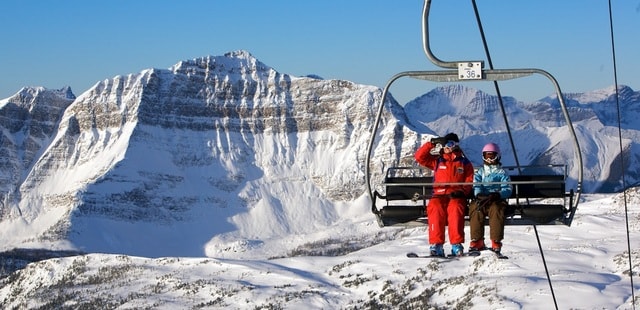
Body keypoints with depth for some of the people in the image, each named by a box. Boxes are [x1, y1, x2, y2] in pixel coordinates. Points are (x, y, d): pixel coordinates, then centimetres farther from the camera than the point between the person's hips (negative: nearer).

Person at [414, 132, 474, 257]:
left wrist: (461, 191, -10)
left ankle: (456, 245, -39)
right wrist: (432, 144, 8)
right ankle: (436, 245, -38)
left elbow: (469, 182, 10)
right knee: (435, 208, -34)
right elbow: (419, 157, 13)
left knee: (455, 208, -37)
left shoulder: (464, 163, 17)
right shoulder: (437, 161, 21)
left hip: (456, 196, -1)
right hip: (439, 195, 1)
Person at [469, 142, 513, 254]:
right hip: (481, 199, 2)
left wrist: (497, 195, -18)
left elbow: (507, 189, 3)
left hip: (497, 200, -1)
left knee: (495, 208, -36)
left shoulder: (501, 173, 16)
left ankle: (496, 242, -36)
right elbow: (476, 185, 5)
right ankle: (477, 241, -29)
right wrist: (479, 195, -19)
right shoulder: (479, 172, 23)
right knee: (474, 208, -33)